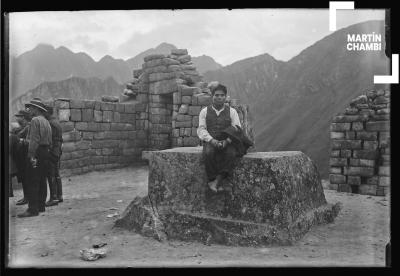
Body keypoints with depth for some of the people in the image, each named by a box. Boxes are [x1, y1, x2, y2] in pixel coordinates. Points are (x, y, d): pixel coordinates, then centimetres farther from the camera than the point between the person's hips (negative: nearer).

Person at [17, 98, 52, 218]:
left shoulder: (35, 120, -11)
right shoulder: (46, 121, 18)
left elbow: (34, 140, -19)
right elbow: (50, 141, 17)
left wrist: (32, 155, -21)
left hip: (37, 153, -9)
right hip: (45, 152, 9)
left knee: (33, 182, -8)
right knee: (42, 180, 13)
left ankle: (33, 209, -9)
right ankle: (41, 206, 19)